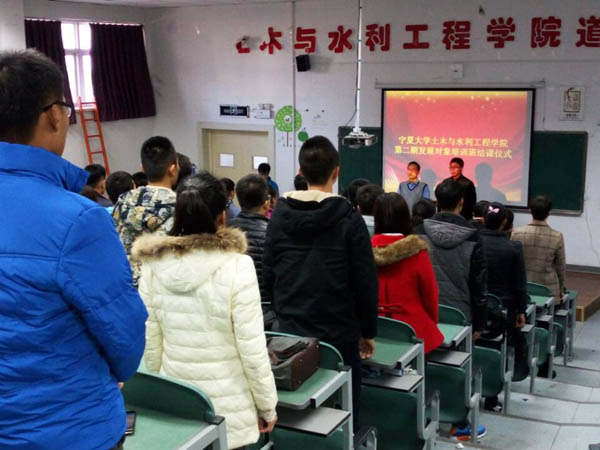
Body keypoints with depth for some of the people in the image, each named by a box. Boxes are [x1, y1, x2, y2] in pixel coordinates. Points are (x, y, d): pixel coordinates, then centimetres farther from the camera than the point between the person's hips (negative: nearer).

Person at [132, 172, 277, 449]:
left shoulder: (153, 266, -6)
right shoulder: (236, 266, -17)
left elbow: (150, 343, 2)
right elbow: (252, 349, -14)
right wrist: (268, 406, -2)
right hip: (227, 408, -3)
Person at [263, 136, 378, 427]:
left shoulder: (279, 214, 0)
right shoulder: (347, 218, -10)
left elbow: (268, 274, 5)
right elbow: (365, 282, -8)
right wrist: (368, 332, 3)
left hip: (289, 330, 4)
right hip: (338, 332, -3)